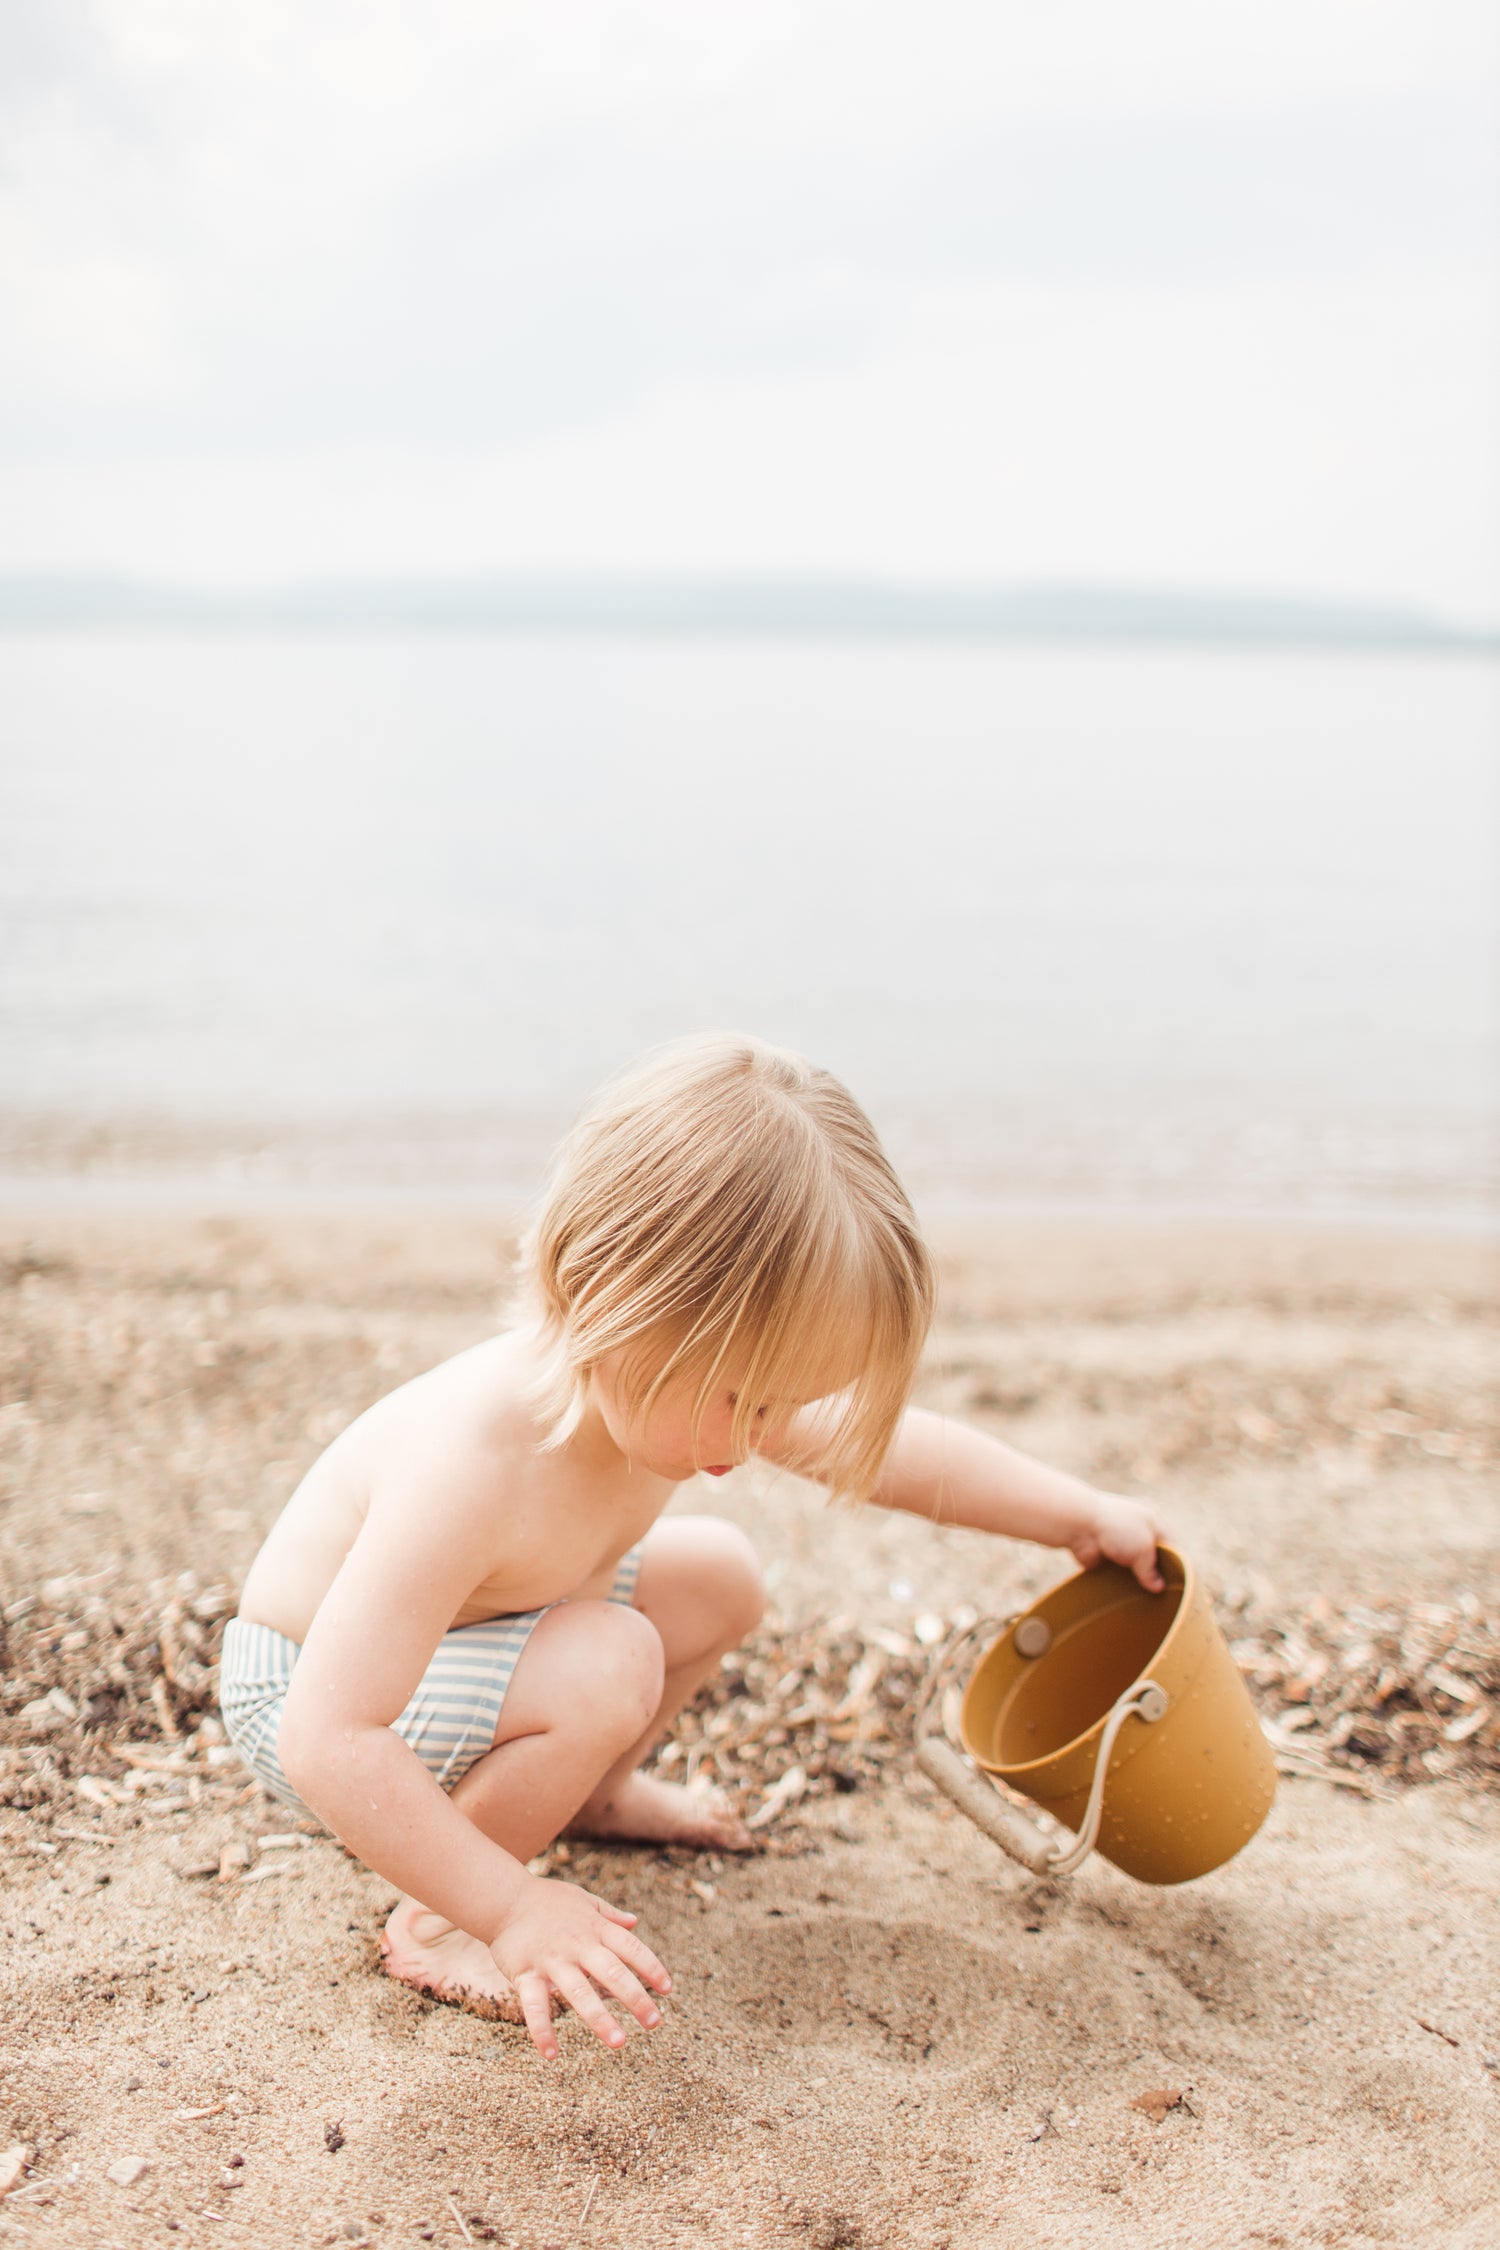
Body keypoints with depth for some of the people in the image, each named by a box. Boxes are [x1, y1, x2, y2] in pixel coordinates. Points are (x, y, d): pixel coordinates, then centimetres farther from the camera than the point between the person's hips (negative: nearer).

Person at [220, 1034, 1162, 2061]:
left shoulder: (678, 1388, -16)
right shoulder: (472, 1463, -42)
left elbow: (889, 1448, -1)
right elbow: (330, 1742, -41)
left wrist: (1084, 1514, 3)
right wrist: (506, 1906, -38)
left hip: (474, 1632, 8)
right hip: (298, 1690, -8)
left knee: (721, 1575, 6)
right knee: (608, 1669, -31)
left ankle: (594, 1795, 29)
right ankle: (434, 1925, -9)